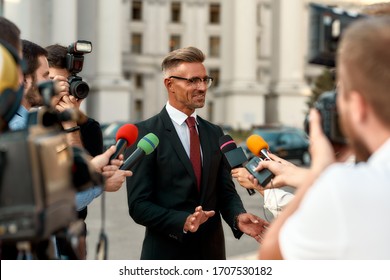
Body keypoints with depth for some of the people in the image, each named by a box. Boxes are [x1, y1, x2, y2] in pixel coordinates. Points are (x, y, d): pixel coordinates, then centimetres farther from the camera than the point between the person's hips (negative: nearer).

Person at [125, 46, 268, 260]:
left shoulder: (214, 133, 9)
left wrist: (238, 217, -12)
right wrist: (183, 221, -25)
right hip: (166, 253, -5)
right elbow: (138, 205, -12)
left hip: (212, 251, 5)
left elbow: (225, 191, 8)